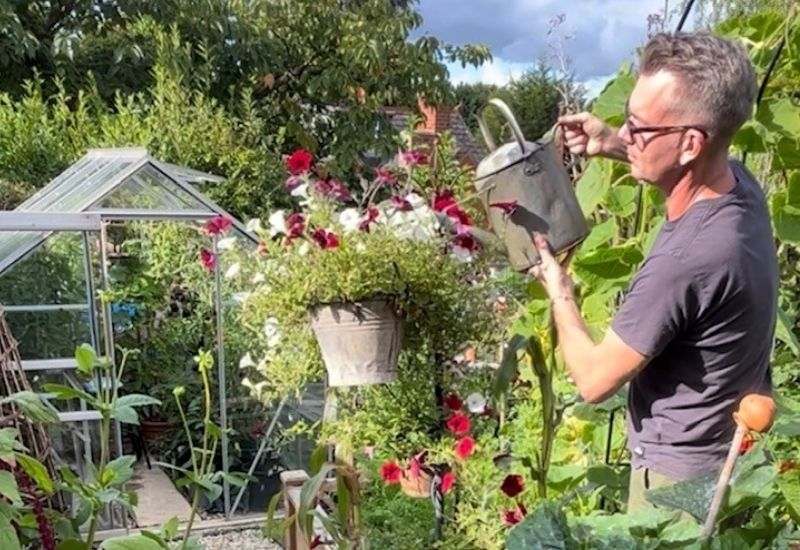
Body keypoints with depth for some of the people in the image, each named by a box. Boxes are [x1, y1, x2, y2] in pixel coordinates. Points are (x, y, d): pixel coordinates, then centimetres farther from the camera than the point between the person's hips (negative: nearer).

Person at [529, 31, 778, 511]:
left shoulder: (684, 260, -38)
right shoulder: (741, 182, -12)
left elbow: (594, 380, -24)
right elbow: (687, 164, 17)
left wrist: (558, 290, -9)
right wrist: (612, 145, 2)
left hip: (683, 477, -8)